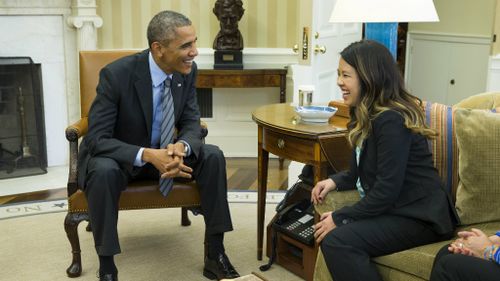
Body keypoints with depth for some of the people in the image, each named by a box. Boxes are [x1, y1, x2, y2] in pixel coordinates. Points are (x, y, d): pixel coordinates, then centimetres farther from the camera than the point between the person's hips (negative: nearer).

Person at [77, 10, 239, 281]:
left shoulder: (187, 71, -12)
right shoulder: (116, 74, -27)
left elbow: (191, 123, -7)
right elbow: (97, 139, -27)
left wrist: (181, 147, -32)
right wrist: (147, 155, -42)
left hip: (162, 152, 5)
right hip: (117, 156, -4)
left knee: (213, 156, -17)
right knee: (104, 171, -37)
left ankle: (215, 256, -9)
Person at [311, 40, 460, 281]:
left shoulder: (392, 120, -20)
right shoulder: (367, 116, 12)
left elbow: (388, 189, -22)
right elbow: (362, 172, 19)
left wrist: (339, 218, -16)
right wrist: (335, 181, 0)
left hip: (419, 217, -10)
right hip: (393, 208, 10)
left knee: (337, 241, -26)